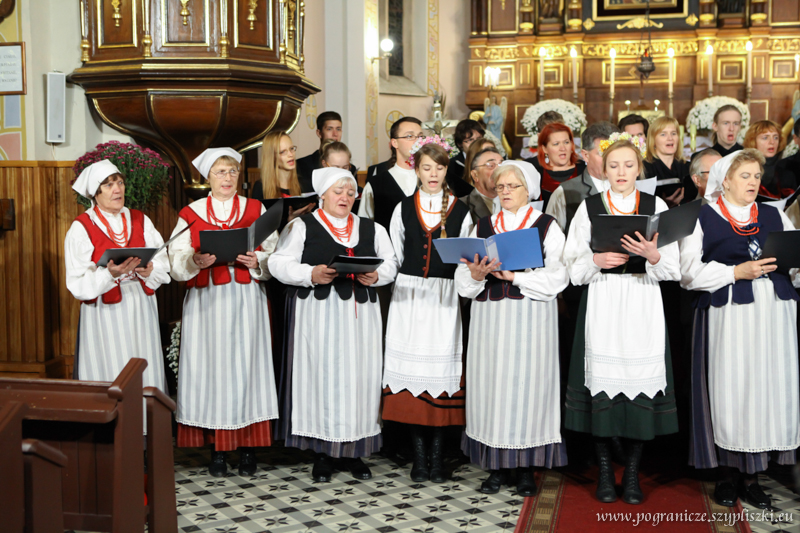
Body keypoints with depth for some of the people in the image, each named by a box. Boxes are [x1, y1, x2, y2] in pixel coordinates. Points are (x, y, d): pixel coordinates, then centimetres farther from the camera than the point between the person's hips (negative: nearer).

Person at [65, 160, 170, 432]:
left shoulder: (140, 221, 10)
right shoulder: (81, 228, -3)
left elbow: (164, 263, 5)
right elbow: (78, 284, -9)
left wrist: (149, 270, -15)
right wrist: (109, 274, -24)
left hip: (140, 309, 4)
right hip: (104, 313, -3)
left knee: (144, 370, 4)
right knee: (111, 374, -2)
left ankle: (145, 428, 13)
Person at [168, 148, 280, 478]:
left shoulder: (256, 210, 10)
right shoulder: (191, 214, 9)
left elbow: (275, 256, 5)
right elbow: (177, 262, 1)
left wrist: (257, 261, -15)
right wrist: (197, 260, -18)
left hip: (247, 300, 0)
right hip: (206, 302, 0)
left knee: (246, 365, -2)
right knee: (211, 367, -1)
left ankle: (247, 449, 5)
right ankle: (217, 451, 6)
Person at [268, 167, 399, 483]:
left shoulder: (372, 229, 17)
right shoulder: (301, 226, 6)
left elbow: (391, 264, 12)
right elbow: (279, 264, -2)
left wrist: (375, 276, -9)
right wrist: (311, 275, -16)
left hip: (361, 314, 3)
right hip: (317, 314, -3)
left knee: (360, 376, 1)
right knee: (321, 375, -4)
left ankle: (355, 451, 12)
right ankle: (322, 453, 7)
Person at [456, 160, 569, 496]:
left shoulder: (547, 226, 5)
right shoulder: (482, 227, 13)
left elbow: (556, 277, -9)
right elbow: (463, 282, 5)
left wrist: (515, 275, -17)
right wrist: (476, 275, -16)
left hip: (532, 320, -2)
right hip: (489, 320, 3)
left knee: (528, 384, -2)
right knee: (491, 385, 1)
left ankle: (526, 469, 10)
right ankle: (497, 468, 12)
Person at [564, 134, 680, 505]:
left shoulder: (656, 206, 7)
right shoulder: (589, 207, 7)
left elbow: (673, 268, 2)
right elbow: (573, 267, 5)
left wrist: (653, 255, -18)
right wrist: (596, 261, -14)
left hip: (643, 307, 0)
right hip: (602, 306, 0)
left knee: (640, 382, -1)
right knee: (602, 381, -2)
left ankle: (632, 472, 13)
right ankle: (605, 471, 13)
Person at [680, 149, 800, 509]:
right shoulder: (702, 218, 5)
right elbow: (688, 272, -5)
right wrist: (737, 272, -13)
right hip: (728, 317, -4)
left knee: (770, 390, 0)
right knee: (729, 392, -4)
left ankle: (752, 476, 11)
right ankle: (726, 475, 10)